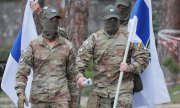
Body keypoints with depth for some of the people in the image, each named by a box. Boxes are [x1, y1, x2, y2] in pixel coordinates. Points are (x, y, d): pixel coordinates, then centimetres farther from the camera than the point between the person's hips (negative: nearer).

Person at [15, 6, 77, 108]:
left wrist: (74, 99, 11)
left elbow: (71, 74, 10)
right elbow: (22, 72, -5)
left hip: (60, 97, 0)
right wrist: (20, 93, -21)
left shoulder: (67, 46, 3)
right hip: (39, 97, 0)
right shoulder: (33, 46, -1)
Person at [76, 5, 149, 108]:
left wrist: (130, 67, -13)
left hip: (123, 89, -2)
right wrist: (80, 75, -17)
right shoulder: (95, 38, 5)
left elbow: (143, 57, 4)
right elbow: (81, 58, -1)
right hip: (101, 90, 2)